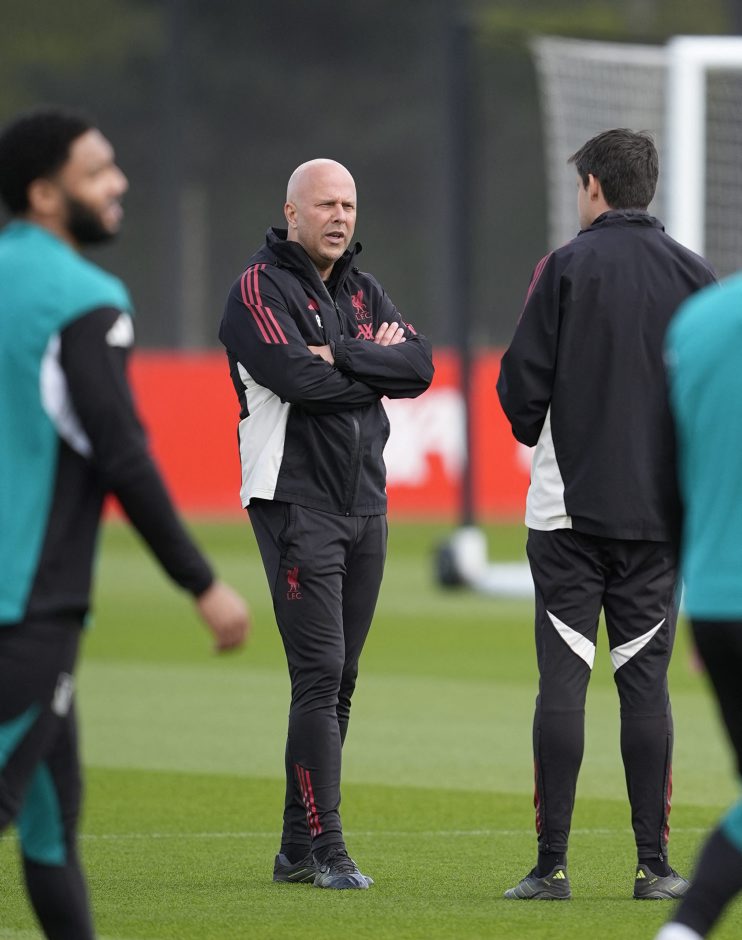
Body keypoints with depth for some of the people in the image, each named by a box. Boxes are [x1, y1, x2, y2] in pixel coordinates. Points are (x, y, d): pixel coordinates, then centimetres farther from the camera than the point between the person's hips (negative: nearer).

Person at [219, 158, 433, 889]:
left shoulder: (364, 293, 16)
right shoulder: (260, 288, -5)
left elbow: (420, 365, 0)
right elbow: (299, 377, -20)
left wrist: (342, 354, -14)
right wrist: (377, 367, -6)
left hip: (366, 505, 7)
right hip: (297, 505, -7)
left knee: (339, 679, 8)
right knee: (319, 674, -12)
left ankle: (298, 848, 13)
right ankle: (325, 849, -13)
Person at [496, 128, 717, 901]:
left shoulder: (565, 268, -5)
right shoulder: (693, 275, 3)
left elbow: (522, 381, -6)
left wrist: (532, 431, 15)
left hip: (568, 506, -2)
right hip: (658, 510, 2)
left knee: (562, 679, 0)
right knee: (645, 680, 6)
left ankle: (552, 865, -3)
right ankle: (653, 865, 4)